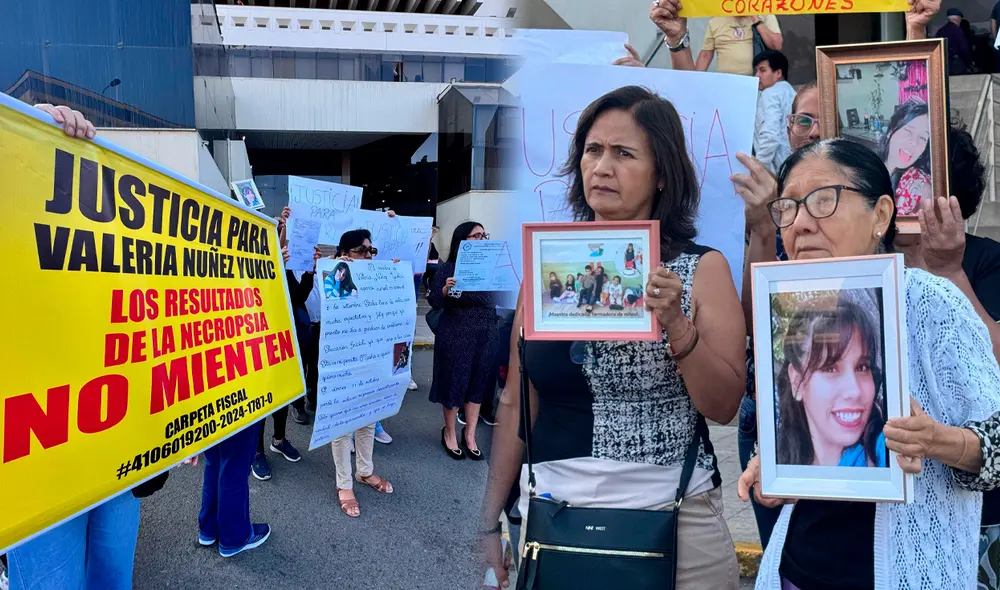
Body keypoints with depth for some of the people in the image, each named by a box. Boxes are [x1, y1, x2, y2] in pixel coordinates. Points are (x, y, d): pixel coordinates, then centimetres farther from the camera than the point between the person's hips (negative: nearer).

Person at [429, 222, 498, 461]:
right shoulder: (447, 269, -8)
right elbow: (435, 303, -10)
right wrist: (445, 289, -30)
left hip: (486, 334, 4)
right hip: (456, 335, -4)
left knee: (478, 382, 11)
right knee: (455, 382, 7)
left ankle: (470, 434, 26)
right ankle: (450, 433, 27)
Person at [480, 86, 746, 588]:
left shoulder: (703, 269, -4)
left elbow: (723, 407, -7)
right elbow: (515, 403, 4)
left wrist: (675, 323, -22)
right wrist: (490, 520, 5)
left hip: (677, 513, -1)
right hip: (553, 511, 2)